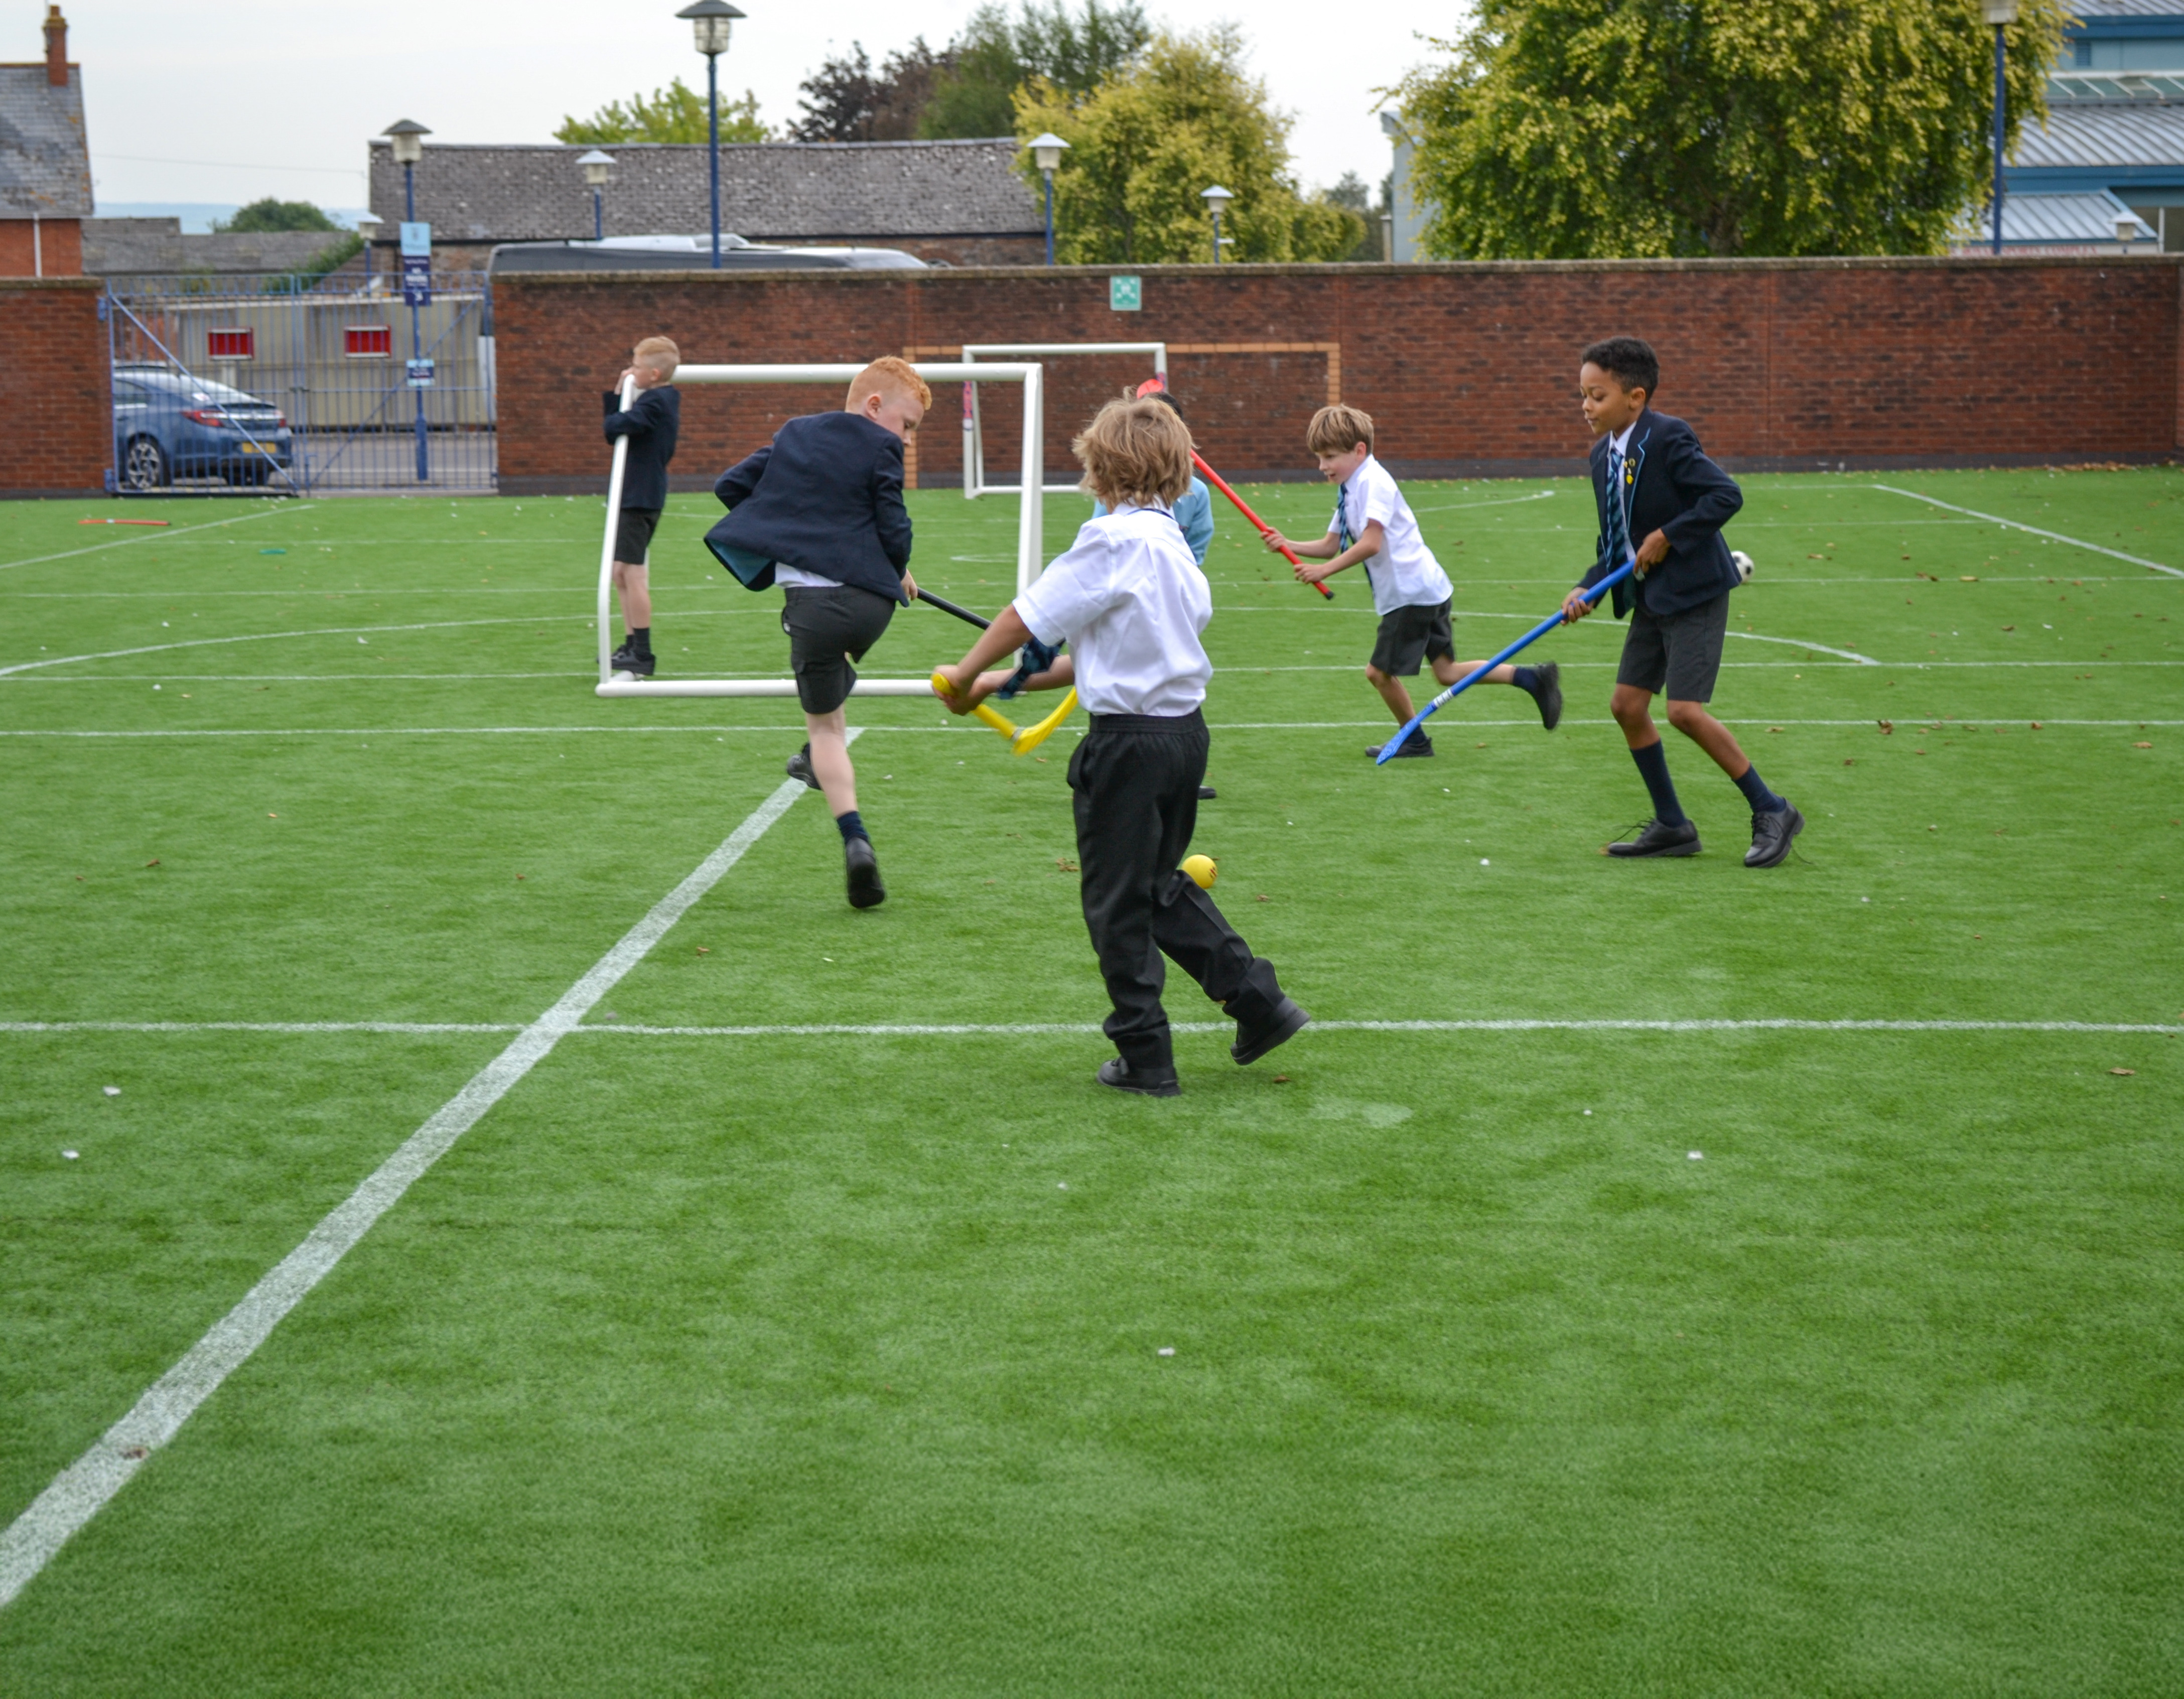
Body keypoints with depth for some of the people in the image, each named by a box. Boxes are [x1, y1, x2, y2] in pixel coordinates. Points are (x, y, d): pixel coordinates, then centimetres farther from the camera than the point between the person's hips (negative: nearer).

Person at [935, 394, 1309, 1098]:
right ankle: (1259, 1002, 20)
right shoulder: (1172, 541, 10)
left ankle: (1145, 1058, 12)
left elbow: (1026, 618, -14)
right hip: (1184, 730, 8)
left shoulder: (1115, 540, -17)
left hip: (1131, 743, -8)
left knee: (1117, 903, 5)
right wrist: (1008, 682, 15)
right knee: (1162, 885, 23)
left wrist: (968, 675, 2)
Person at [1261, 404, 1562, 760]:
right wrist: (1289, 546, 2)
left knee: (1380, 671, 0)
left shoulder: (1373, 482, -15)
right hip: (1426, 591, 10)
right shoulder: (1349, 490, 16)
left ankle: (1414, 741, 17)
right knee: (1446, 671, 10)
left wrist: (1324, 570, -23)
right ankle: (1533, 679, 11)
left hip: (1412, 593, -10)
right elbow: (1332, 545, 16)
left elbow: (1370, 544, -24)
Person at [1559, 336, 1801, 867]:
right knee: (1627, 704, 5)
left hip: (1694, 593, -9)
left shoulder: (1668, 438, -17)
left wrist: (1668, 536, -21)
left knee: (1685, 710, -14)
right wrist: (1587, 589, 1)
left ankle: (1771, 812, 0)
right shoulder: (1603, 454, 9)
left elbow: (1727, 495, -22)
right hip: (1651, 599, 9)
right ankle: (1672, 826, 16)